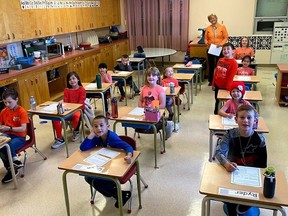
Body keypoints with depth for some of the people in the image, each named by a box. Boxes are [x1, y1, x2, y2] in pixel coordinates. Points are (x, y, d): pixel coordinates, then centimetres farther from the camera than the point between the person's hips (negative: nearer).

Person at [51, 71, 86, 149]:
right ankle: (59, 138, -9)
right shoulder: (66, 90, 11)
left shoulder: (82, 90, -2)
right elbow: (65, 102, 4)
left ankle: (76, 131, -3)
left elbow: (80, 103, -9)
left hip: (78, 109, -4)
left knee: (76, 116, -41)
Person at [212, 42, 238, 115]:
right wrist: (213, 84, 10)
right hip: (217, 85, 6)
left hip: (225, 87, -6)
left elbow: (230, 77, -18)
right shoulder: (220, 60, 3)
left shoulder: (234, 63, -17)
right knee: (217, 101, 20)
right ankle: (216, 115, 37)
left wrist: (227, 89, -17)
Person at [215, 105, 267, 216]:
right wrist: (226, 163, -42)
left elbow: (262, 164, -2)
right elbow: (219, 152, -24)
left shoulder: (259, 139, -12)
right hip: (232, 171, -1)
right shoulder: (230, 134, -14)